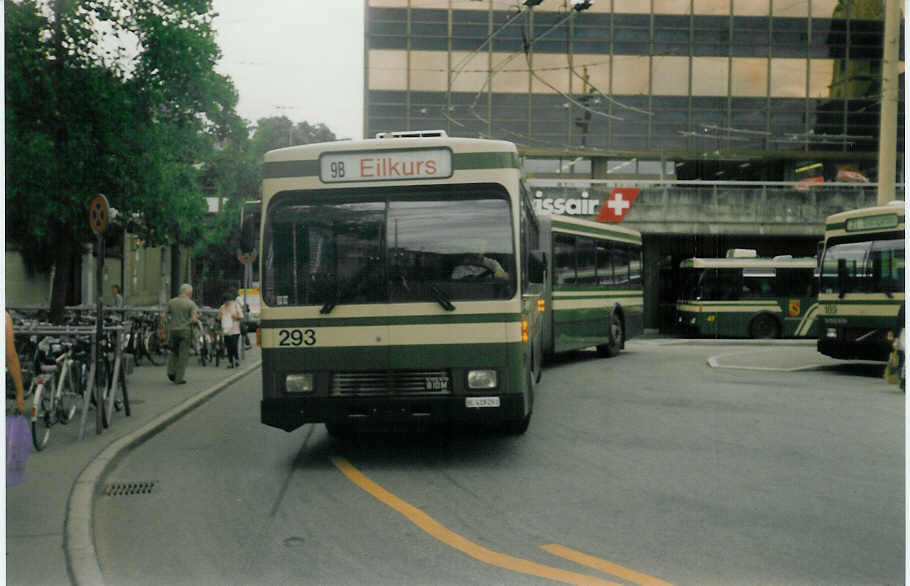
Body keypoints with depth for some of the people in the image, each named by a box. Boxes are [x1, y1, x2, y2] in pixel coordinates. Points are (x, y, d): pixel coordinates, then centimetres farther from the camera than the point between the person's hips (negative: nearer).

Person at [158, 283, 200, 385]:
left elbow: (163, 316, 1)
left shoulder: (171, 302, 3)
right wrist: (197, 321, 7)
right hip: (185, 331, -3)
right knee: (183, 355, 4)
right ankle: (178, 378, 3)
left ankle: (171, 372, 7)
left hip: (173, 330, 3)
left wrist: (161, 329, 11)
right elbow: (194, 319, -15)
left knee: (174, 352, 23)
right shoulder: (191, 303, -7)